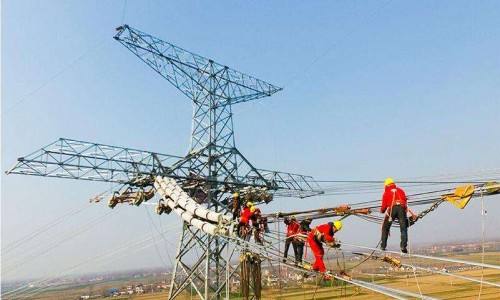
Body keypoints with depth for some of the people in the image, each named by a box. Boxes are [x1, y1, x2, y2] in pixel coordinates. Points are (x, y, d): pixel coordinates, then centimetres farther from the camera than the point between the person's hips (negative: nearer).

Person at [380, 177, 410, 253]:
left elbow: (384, 205, 16)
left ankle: (383, 246, 12)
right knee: (403, 228, 4)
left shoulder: (386, 192, 19)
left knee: (385, 227, 13)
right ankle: (403, 246, -11)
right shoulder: (401, 190, 26)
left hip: (392, 209, -1)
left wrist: (382, 210, 36)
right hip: (402, 208, 1)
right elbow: (405, 201, 23)